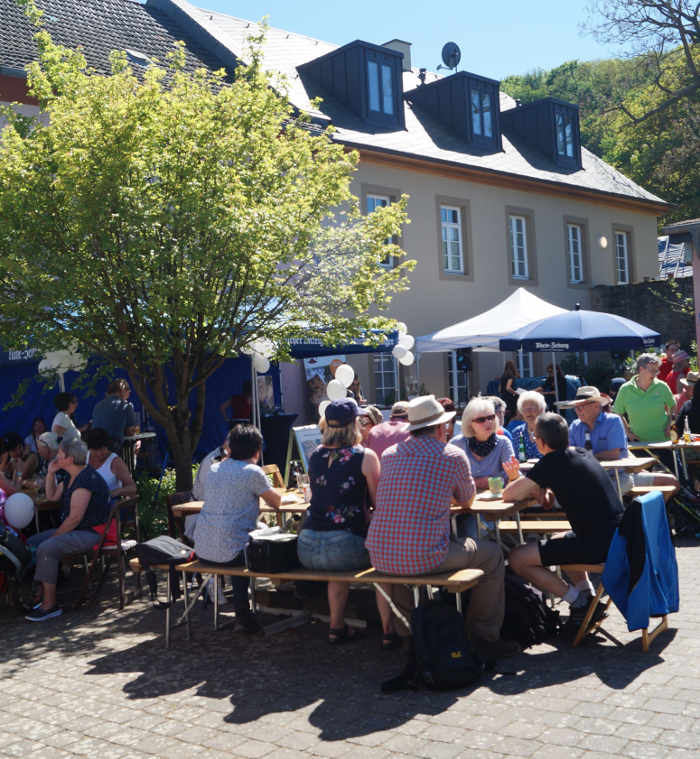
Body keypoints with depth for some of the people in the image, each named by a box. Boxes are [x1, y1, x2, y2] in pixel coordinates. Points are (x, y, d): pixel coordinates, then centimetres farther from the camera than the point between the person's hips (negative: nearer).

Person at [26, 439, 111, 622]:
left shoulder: (86, 479, -21)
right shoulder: (72, 477, 13)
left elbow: (75, 517, -24)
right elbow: (52, 496, 26)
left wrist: (55, 535, -13)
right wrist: (51, 473, 12)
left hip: (91, 534, -11)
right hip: (73, 530, 11)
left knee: (46, 548, -26)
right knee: (31, 543, 8)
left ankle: (50, 605, -20)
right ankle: (41, 594, 7)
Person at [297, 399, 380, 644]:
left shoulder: (315, 455, 11)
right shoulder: (365, 456, -3)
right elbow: (377, 502, 6)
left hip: (307, 549, 5)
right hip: (345, 546, -4)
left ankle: (337, 627, 36)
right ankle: (388, 629, 24)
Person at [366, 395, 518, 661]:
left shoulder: (389, 454, 13)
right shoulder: (453, 455, -1)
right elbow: (467, 501, 16)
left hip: (380, 557, 5)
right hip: (425, 558, -5)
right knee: (492, 554, 16)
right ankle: (485, 638, 21)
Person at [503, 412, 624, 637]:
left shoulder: (552, 462, -12)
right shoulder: (583, 454, 12)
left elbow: (508, 494, -9)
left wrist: (536, 490, 10)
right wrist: (541, 489, 9)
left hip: (598, 545, -9)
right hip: (616, 538, 9)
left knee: (517, 559, -3)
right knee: (559, 542, 36)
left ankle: (579, 602, 2)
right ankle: (588, 595, 20)